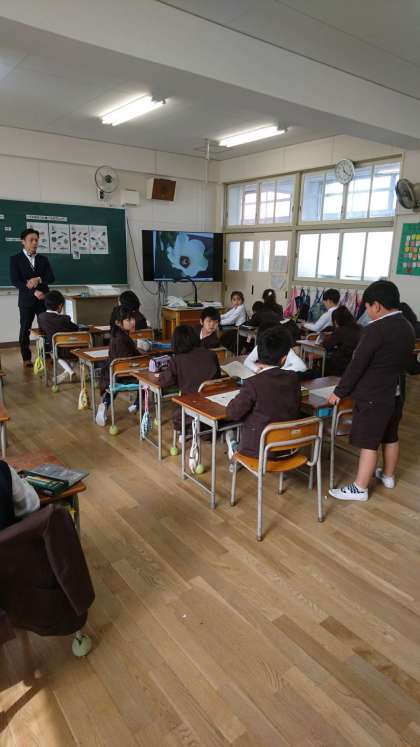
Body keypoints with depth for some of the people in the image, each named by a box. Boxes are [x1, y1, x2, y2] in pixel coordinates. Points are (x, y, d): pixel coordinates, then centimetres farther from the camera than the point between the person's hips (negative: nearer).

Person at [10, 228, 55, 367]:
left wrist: (38, 279, -17)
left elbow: (51, 277, 3)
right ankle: (26, 358, 13)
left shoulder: (43, 259, 13)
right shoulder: (15, 259, 2)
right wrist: (34, 291, -17)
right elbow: (15, 281, -7)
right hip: (26, 300, -2)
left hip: (43, 299, 2)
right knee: (25, 330, 4)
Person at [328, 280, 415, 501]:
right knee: (390, 437, 21)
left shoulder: (376, 329, -20)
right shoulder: (407, 327, 5)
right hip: (395, 393, 9)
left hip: (373, 396, -8)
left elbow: (357, 365, -19)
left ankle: (360, 489, 8)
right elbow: (402, 362, 14)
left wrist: (339, 392, -10)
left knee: (369, 443, -1)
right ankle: (388, 476, 38)